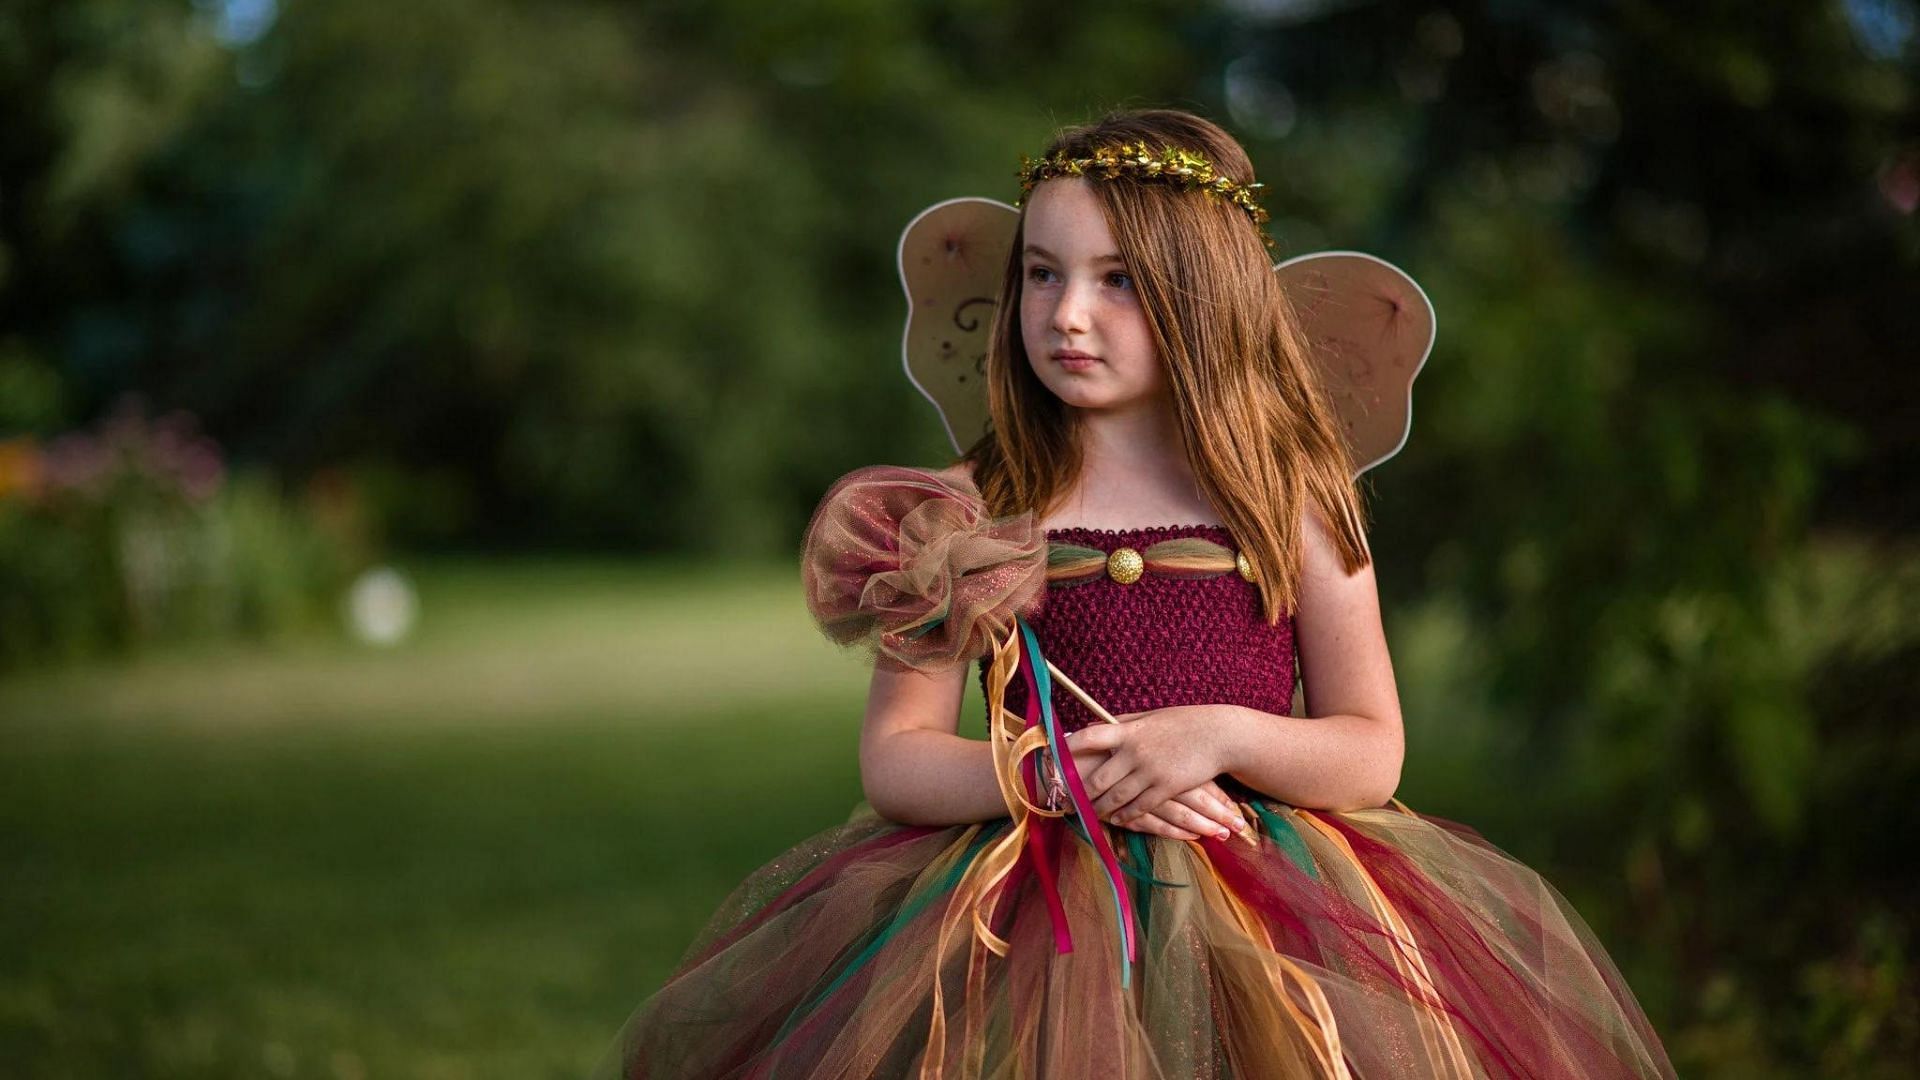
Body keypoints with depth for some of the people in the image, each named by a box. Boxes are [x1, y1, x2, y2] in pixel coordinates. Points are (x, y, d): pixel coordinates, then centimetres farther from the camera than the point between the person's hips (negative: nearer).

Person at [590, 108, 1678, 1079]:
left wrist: (1226, 736, -12)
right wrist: (1052, 773, -14)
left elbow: (1373, 753, 5)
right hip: (1032, 900, 0)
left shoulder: (1291, 496, 5)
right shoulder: (976, 507, 5)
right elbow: (893, 756, 2)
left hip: (1268, 904, 0)